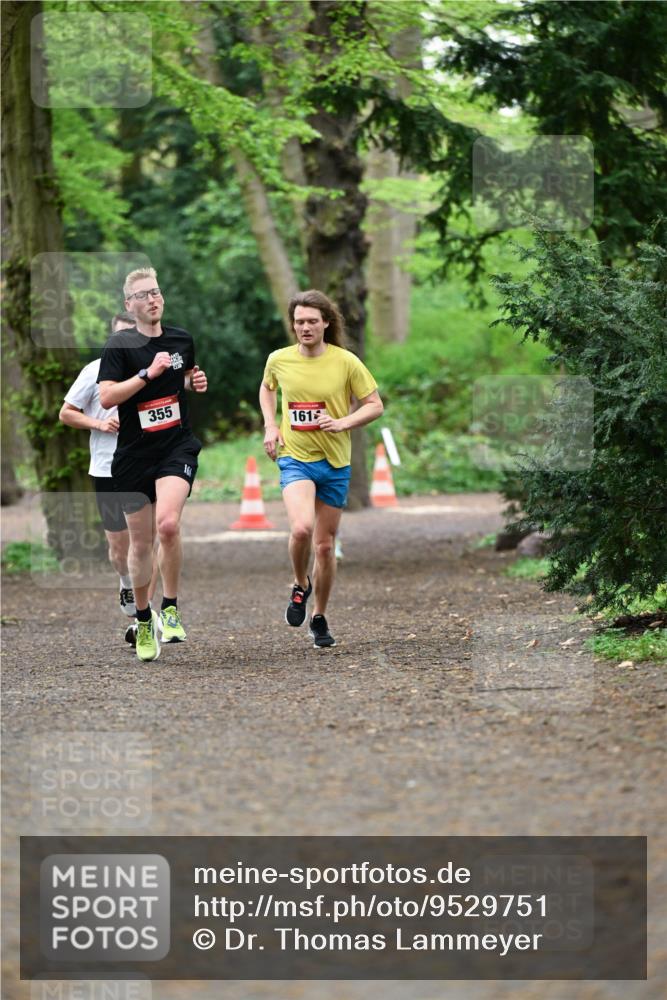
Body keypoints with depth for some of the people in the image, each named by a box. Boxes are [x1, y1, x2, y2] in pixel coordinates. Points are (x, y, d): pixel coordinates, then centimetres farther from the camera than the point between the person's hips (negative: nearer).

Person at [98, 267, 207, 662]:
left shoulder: (181, 339, 7)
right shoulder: (120, 345, -5)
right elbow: (107, 396, -16)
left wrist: (197, 381, 6)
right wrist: (148, 373, -22)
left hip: (178, 447, 1)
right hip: (134, 454, -1)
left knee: (168, 524, -24)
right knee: (141, 541, 6)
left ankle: (170, 608, -9)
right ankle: (144, 619, 25)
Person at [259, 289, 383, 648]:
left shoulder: (346, 362, -7)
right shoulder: (279, 360, -1)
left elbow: (374, 405, 1)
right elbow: (267, 388, 21)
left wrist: (343, 423, -16)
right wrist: (270, 426, 6)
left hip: (334, 463, 1)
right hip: (294, 459, -1)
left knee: (325, 545, 7)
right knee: (301, 528, -26)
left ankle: (319, 618, 26)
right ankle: (300, 585, 3)